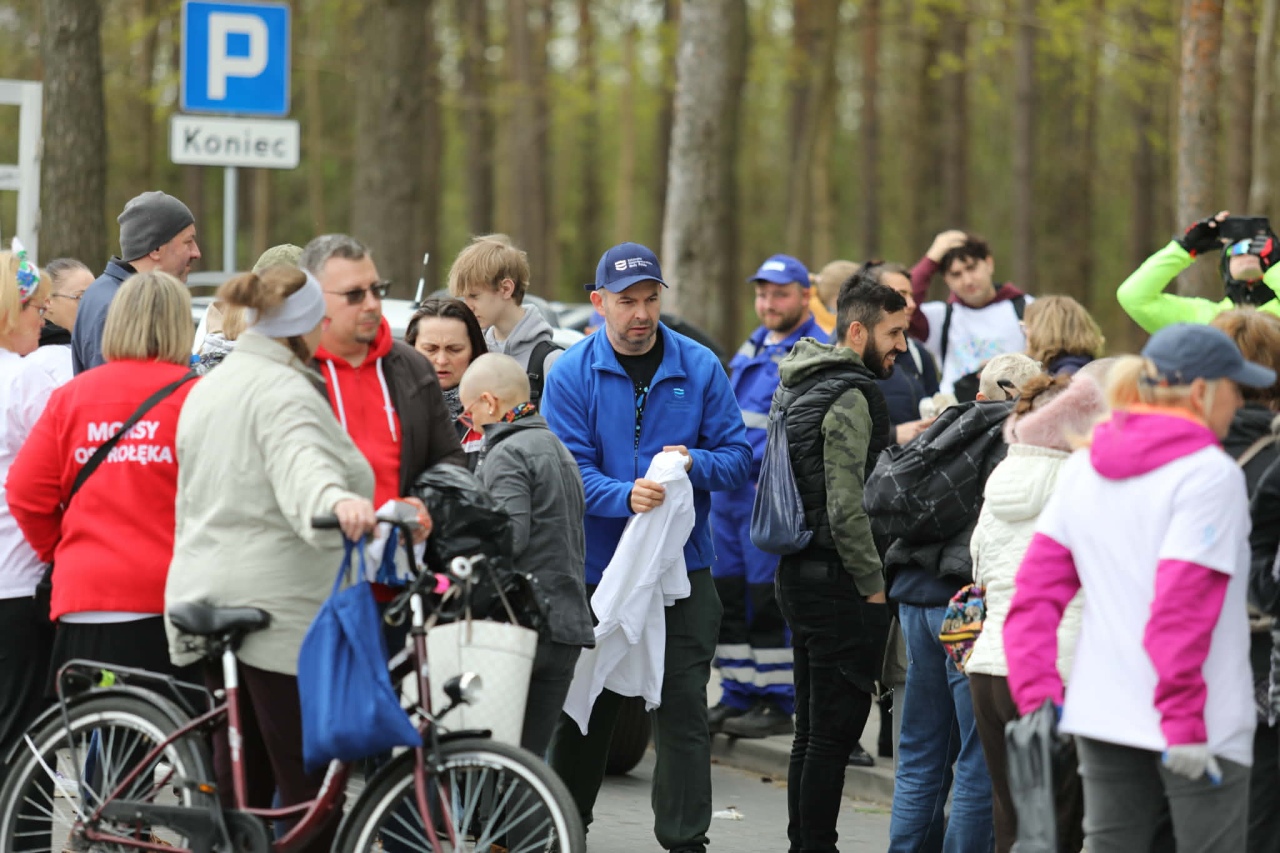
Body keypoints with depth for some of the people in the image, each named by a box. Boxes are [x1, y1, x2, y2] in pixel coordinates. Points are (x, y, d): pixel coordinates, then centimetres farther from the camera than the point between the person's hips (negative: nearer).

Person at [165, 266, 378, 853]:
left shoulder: (208, 388, 19)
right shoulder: (284, 392, -12)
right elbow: (303, 464, -34)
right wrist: (338, 501, -53)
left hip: (209, 602, 9)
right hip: (283, 607, -9)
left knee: (239, 788, 11)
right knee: (312, 792, -7)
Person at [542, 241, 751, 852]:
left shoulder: (699, 367, 2)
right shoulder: (571, 375, -3)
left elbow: (737, 455, 2)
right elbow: (569, 470, -10)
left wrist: (695, 463, -19)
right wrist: (626, 496, -28)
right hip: (595, 567, 0)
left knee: (682, 710, -5)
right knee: (585, 708, 12)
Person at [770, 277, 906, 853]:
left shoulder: (796, 387, 15)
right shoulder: (851, 399, -16)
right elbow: (846, 508, -21)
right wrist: (874, 585, -14)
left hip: (798, 573, 10)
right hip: (836, 582, -10)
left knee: (812, 730, 15)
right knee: (835, 730, -6)